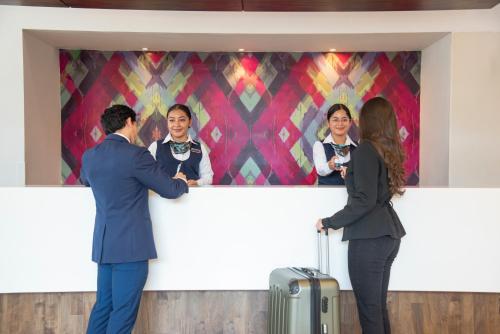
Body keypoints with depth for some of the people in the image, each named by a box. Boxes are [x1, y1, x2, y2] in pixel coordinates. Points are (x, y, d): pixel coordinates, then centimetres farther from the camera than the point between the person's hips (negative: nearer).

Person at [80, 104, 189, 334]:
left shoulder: (89, 156, 6)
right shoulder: (136, 154, -14)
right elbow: (170, 190, -8)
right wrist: (181, 181, 12)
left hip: (103, 244, 7)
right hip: (131, 245, -7)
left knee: (103, 306, 16)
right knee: (123, 311, 2)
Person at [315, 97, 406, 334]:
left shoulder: (366, 149, -12)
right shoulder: (391, 150, 12)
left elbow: (364, 200, -19)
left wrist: (329, 223, -11)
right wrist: (351, 175, 37)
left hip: (370, 237, -9)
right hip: (389, 235, 9)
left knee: (369, 307, -1)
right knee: (379, 304, 16)